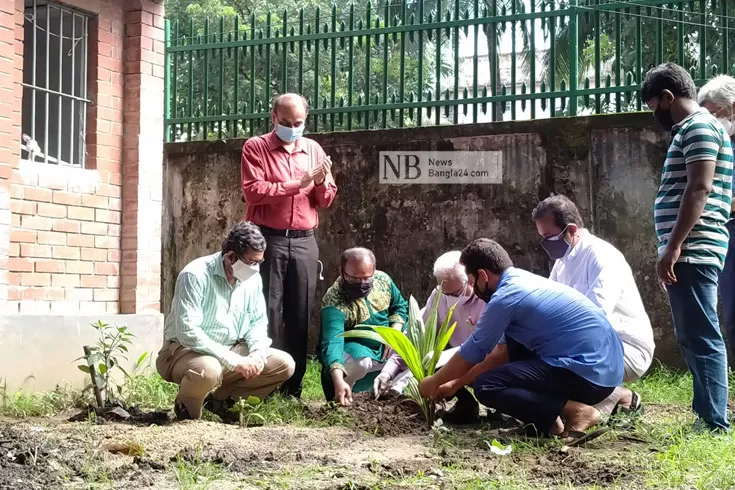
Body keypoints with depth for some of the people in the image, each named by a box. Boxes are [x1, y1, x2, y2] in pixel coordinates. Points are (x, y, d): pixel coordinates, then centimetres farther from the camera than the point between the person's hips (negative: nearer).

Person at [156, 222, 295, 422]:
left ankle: (222, 399, 5)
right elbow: (188, 332, -29)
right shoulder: (195, 275, -21)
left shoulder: (253, 278, 0)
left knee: (285, 364, -6)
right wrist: (233, 362, -29)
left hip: (233, 351, 7)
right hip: (185, 351, -7)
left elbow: (258, 322, 10)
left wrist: (258, 353, -13)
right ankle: (187, 409, -5)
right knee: (207, 370, -40)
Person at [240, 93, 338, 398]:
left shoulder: (313, 149, 14)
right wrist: (297, 184, -15)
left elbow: (326, 200, 13)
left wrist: (322, 182, -9)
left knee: (300, 314, 4)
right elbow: (253, 191, -11)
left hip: (304, 241, 4)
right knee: (268, 312, -4)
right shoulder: (255, 148, 3)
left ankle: (293, 387, 10)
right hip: (268, 239, -3)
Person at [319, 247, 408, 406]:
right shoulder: (334, 301, -30)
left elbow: (400, 306, 6)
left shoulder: (383, 279, -11)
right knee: (361, 361, -38)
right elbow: (332, 342, -42)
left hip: (386, 347, 6)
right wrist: (338, 381, -57)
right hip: (355, 349, -6)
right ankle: (337, 396, -9)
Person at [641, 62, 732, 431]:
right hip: (689, 253, 11)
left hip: (693, 251, -11)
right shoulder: (690, 130, 22)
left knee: (701, 338, -10)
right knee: (694, 337, 12)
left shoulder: (699, 127, -8)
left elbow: (699, 190, -19)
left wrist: (673, 246, -22)